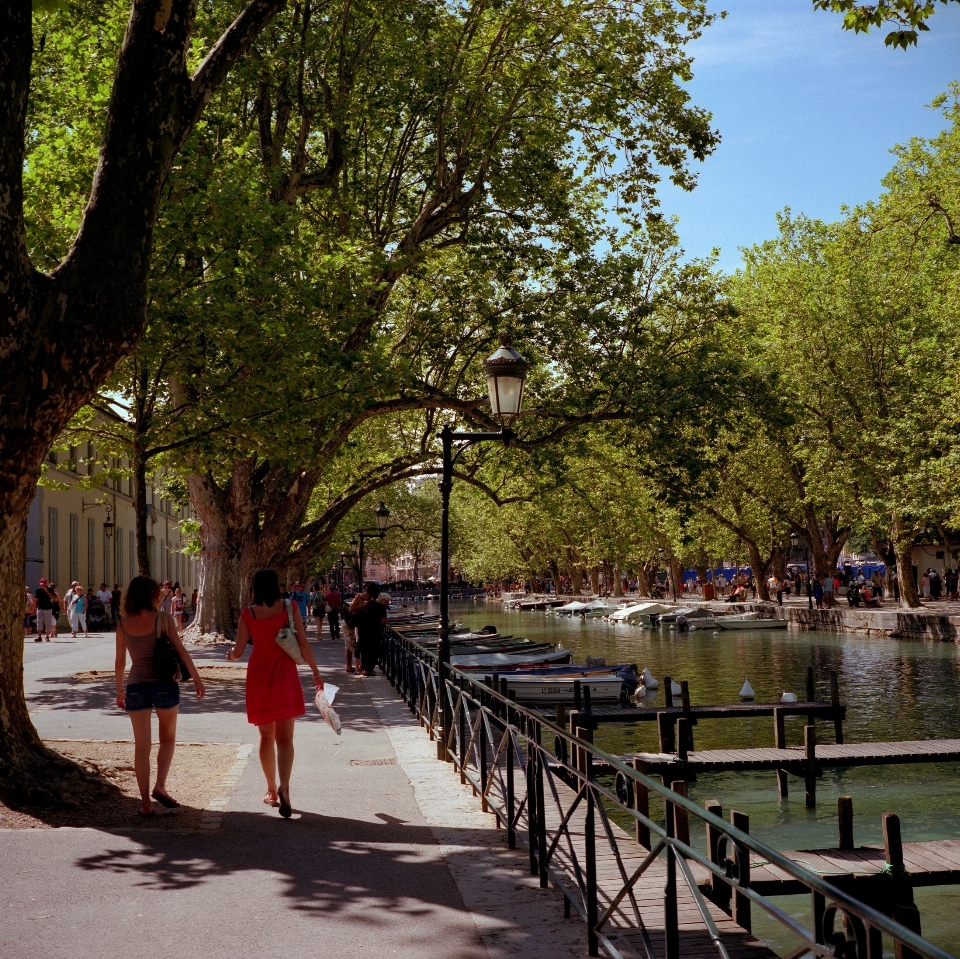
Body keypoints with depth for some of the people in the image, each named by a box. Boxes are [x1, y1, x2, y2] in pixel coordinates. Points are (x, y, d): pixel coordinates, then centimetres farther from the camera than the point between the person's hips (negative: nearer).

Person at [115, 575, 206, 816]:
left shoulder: (123, 624, 3)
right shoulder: (162, 619, -6)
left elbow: (120, 662, 7)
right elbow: (181, 651, -8)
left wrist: (120, 690, 18)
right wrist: (197, 679, -3)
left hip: (136, 687, 2)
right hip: (164, 685, -2)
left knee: (141, 746, 8)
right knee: (168, 738, 19)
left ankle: (145, 803, 8)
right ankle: (160, 786, 3)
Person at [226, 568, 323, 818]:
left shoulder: (248, 613, -3)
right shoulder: (289, 607, -3)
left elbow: (238, 652, 0)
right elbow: (303, 644, -4)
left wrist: (231, 655, 23)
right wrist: (316, 672, 6)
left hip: (258, 675, 1)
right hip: (285, 676, -1)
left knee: (266, 736, 16)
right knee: (284, 737, -2)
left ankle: (272, 790, 22)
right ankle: (284, 787, -22)